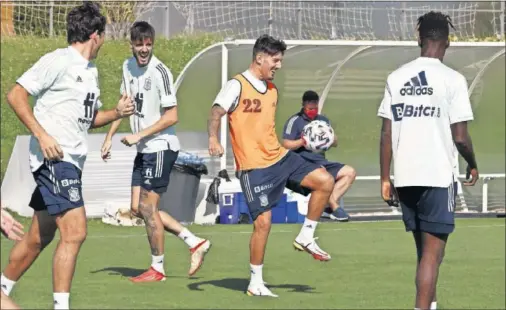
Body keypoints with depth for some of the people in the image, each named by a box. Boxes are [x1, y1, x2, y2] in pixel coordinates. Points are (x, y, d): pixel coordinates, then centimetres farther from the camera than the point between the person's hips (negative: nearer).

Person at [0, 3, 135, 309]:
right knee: (75, 232, -16)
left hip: (71, 161, 9)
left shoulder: (91, 71, 18)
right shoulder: (58, 61, -9)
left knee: (39, 238, 14)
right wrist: (42, 135, -19)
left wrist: (116, 113, 9)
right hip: (54, 158, -9)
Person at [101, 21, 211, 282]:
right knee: (137, 208, 8)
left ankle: (157, 268, 7)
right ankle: (194, 242, 15)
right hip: (143, 150, 9)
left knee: (147, 207, -6)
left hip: (161, 146, -9)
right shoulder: (128, 67, 7)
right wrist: (109, 136, 15)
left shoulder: (159, 72, -17)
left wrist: (138, 135, -18)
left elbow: (171, 117, -17)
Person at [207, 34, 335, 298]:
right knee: (263, 221, -9)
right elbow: (216, 113, -20)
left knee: (324, 181, -7)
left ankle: (305, 238, 7)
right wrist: (213, 139, -39)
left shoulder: (272, 89, 15)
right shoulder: (237, 86, -9)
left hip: (279, 157, 7)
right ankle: (255, 283, 4)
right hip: (253, 167, -7)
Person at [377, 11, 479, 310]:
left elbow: (387, 134, 4)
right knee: (432, 251, -3)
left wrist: (385, 179, 10)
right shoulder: (452, 80, -7)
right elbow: (460, 136, -8)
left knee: (425, 249, 18)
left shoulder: (396, 78, 5)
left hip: (404, 176, 5)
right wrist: (473, 165, 10)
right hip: (439, 176, -5)